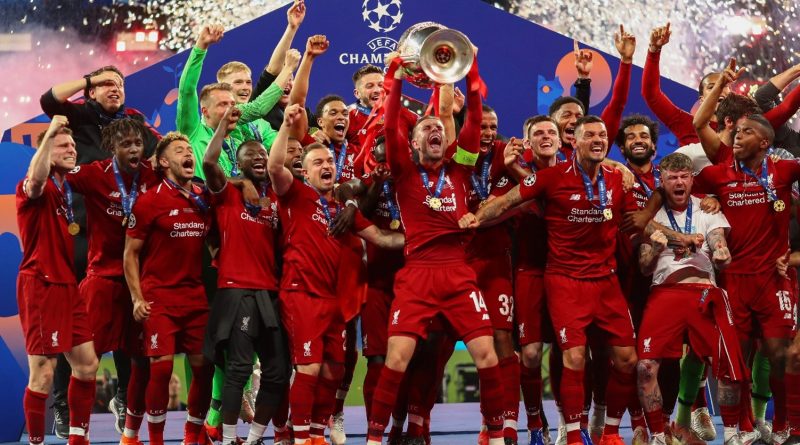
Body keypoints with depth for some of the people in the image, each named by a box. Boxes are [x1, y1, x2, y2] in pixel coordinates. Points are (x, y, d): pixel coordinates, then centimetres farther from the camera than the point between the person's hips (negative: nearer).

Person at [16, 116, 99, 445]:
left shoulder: (67, 190, 14)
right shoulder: (38, 189, -9)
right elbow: (35, 179, -35)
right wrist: (49, 133, -37)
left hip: (67, 286, 8)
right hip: (40, 286, -8)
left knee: (86, 364, 11)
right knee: (43, 375, -6)